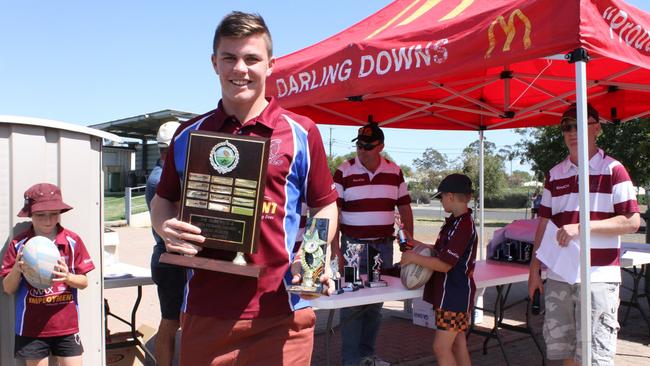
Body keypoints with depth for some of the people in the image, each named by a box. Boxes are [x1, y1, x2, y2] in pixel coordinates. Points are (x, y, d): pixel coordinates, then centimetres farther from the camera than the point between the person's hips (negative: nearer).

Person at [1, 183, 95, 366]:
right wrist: (17, 269, -21)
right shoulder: (18, 244, -5)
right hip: (31, 328, 0)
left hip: (66, 325, 0)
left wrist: (67, 277, -22)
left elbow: (84, 282, -1)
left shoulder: (73, 241, -5)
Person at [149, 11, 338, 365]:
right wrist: (166, 228, -4)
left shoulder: (301, 132, 0)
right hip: (202, 312, 3)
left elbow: (325, 206, 7)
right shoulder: (188, 135, 7)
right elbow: (163, 200, 17)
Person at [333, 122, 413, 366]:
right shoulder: (344, 172, -7)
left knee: (376, 304, 12)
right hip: (354, 245, -4)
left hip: (384, 246, 4)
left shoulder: (394, 172, 4)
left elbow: (405, 208, 9)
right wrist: (335, 250, -16)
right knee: (352, 304, 0)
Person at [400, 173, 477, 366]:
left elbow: (444, 264, -24)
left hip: (455, 296, -10)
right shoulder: (453, 221, 9)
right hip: (454, 294, 10)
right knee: (457, 344, 17)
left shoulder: (463, 226, -22)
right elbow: (441, 250, 18)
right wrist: (415, 244, 13)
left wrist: (414, 257, -14)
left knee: (441, 347, -7)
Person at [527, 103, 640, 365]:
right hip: (558, 276, 5)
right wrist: (534, 269, 10)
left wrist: (581, 227, -18)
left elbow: (632, 222, -8)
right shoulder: (554, 175, 11)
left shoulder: (613, 170, -3)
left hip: (598, 277, -5)